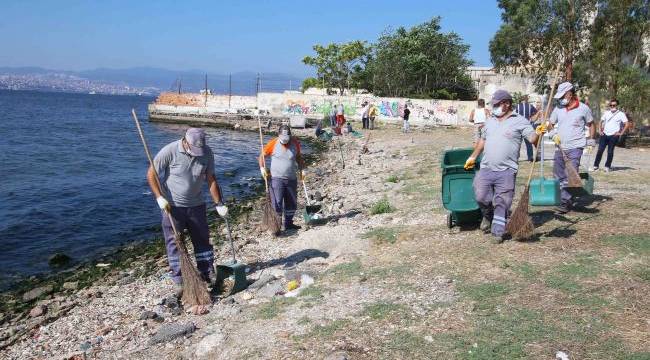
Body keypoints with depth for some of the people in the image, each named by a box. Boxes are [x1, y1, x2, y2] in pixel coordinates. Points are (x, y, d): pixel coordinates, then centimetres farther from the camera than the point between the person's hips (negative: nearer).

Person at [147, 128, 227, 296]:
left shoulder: (207, 153, -10)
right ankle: (178, 280, 13)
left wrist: (219, 204, -3)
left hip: (196, 205, 3)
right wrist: (159, 197, -21)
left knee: (202, 239, 11)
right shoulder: (169, 151, -20)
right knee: (174, 243, 3)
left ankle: (208, 273, 26)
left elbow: (211, 180, -1)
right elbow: (151, 174, -12)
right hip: (172, 206, -3)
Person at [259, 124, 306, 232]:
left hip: (292, 179, 4)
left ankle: (288, 223, 28)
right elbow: (262, 156, 0)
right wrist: (262, 168, -13)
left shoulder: (295, 143, 1)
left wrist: (302, 169, 8)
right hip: (277, 178, -4)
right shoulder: (273, 144, -9)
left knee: (292, 203, 13)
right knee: (277, 204, -7)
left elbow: (298, 157, 17)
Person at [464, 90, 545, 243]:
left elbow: (532, 138, -11)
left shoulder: (520, 121, -1)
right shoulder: (490, 121, 16)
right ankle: (488, 216, 33)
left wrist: (538, 133, -33)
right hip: (486, 169, 5)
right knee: (481, 197, 3)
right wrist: (473, 157, 26)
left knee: (502, 203, -1)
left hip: (506, 171, -4)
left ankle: (498, 232, 9)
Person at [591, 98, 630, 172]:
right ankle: (596, 165, 2)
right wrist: (601, 130, 11)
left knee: (610, 151, 1)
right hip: (604, 135, 3)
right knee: (600, 150, -2)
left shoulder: (621, 114, -2)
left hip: (613, 136, -3)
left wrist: (621, 133, -10)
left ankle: (607, 166, 11)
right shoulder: (606, 113, 11)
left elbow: (627, 124, -7)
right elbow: (601, 121, 23)